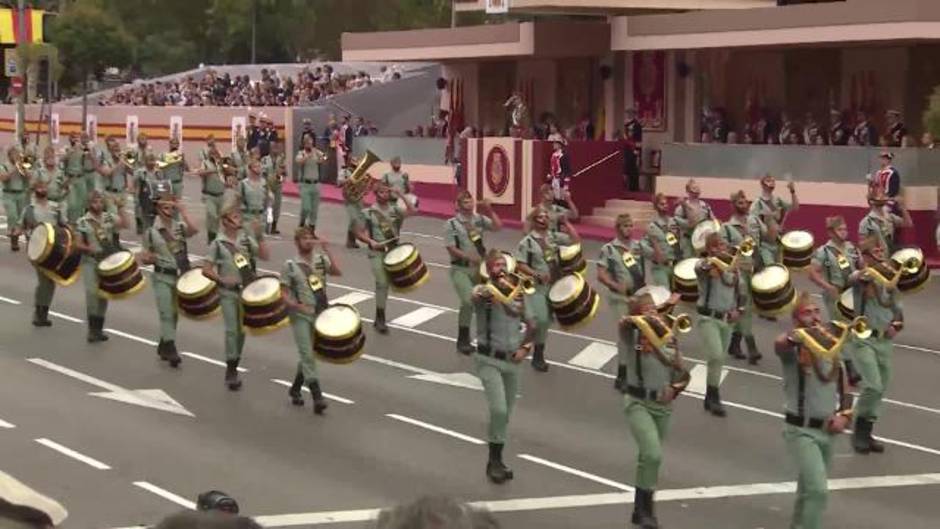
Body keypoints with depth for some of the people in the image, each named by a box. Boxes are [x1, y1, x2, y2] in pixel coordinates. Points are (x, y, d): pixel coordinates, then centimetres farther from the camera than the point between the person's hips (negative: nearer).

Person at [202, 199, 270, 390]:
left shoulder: (246, 238, 4)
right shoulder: (218, 243, -5)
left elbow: (265, 256, -5)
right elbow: (206, 269, -4)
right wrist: (222, 279, -17)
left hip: (247, 290, 4)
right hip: (228, 293, -4)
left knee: (242, 330, 10)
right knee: (232, 330, -10)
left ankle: (233, 367, 23)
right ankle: (231, 371, -3)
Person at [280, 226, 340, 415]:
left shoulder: (321, 260, 5)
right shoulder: (290, 265, -4)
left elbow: (337, 272, -13)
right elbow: (283, 293, -5)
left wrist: (326, 250, -16)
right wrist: (296, 306, -21)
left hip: (320, 314, 4)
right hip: (300, 316, -4)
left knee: (308, 355, 13)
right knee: (307, 355, -12)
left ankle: (295, 390, 32)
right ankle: (317, 398, -14)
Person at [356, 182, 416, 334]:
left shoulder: (394, 210, 3)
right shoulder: (368, 213, -4)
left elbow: (412, 211, -12)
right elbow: (359, 233, -2)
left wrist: (401, 196, -15)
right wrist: (371, 241, -19)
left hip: (393, 251, 4)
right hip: (377, 252, -4)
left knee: (385, 283, 12)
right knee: (382, 283, -15)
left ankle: (378, 318, 26)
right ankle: (381, 319, -5)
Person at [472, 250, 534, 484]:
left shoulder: (516, 293, 6)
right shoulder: (483, 291, -9)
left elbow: (530, 326, 15)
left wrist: (525, 347, 1)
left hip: (511, 361, 5)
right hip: (489, 360, -5)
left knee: (505, 414, 12)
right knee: (499, 410, -17)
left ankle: (496, 461, 26)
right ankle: (494, 462, -3)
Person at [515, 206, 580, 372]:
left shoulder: (554, 236, 5)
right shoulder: (527, 242, -9)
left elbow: (576, 240, 0)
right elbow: (520, 265, -11)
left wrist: (566, 223, -7)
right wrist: (536, 274, -22)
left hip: (554, 286, 5)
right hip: (536, 287, -5)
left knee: (547, 320, 12)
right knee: (540, 320, -12)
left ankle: (538, 355, 26)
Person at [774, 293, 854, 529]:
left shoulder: (833, 349, 6)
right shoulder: (794, 348, -12)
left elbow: (844, 390, 16)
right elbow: (780, 345, -39)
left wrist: (845, 416, -2)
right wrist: (801, 333, -57)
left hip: (827, 431, 6)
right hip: (801, 431, -6)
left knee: (810, 489, 22)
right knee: (818, 489, -20)